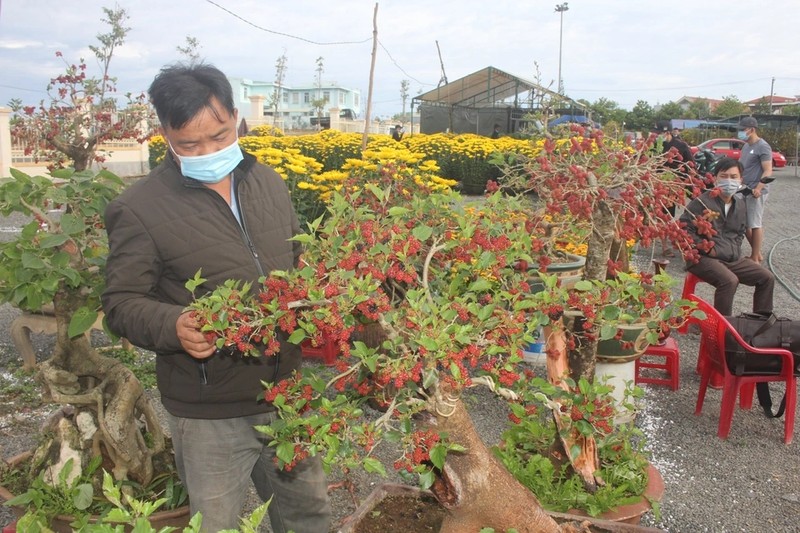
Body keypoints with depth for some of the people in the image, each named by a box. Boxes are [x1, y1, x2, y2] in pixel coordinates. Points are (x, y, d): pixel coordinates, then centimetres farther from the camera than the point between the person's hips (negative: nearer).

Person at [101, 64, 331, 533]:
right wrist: (174, 326, -27)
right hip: (211, 416, -4)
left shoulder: (268, 182, 5)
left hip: (288, 393, 5)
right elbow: (122, 303, -8)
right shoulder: (139, 209, -12)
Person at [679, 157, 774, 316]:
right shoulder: (702, 202, -10)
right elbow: (683, 228, -15)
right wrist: (706, 248, -16)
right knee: (729, 280, -33)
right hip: (704, 259, -8)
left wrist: (735, 248, 8)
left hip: (733, 259, 8)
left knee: (767, 278, 1)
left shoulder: (740, 204, 13)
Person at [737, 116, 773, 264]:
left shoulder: (762, 146, -11)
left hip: (756, 192, -9)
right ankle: (757, 253, 24)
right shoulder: (746, 146, 16)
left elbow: (768, 171, -17)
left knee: (755, 224, -4)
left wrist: (759, 188, -29)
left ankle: (755, 258, 3)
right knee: (745, 224, 12)